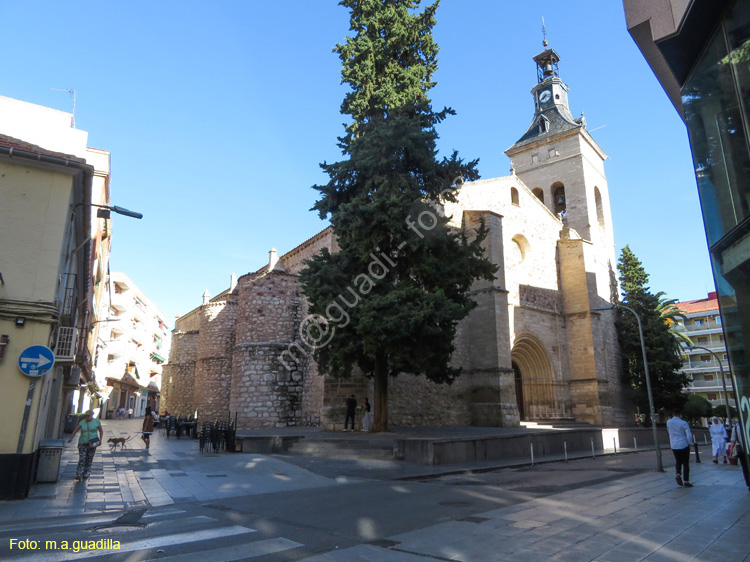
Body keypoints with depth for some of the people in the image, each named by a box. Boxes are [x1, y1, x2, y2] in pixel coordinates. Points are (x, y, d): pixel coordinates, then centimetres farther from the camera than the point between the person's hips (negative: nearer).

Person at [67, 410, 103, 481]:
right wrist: (71, 438, -23)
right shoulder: (82, 422, -1)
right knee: (81, 459, -10)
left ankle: (85, 474, 17)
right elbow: (75, 431, -6)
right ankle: (79, 475, -11)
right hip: (83, 443, 0)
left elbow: (101, 431, 7)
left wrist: (100, 440, -3)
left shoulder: (97, 422, -2)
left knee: (89, 459, 5)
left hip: (92, 443, 0)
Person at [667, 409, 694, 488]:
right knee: (685, 464, 8)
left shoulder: (668, 422, -1)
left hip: (674, 446, 3)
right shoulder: (684, 423, -13)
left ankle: (678, 474, 1)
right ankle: (686, 482, 8)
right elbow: (689, 435, -12)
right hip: (684, 446, -3)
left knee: (678, 461, 23)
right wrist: (690, 443, 2)